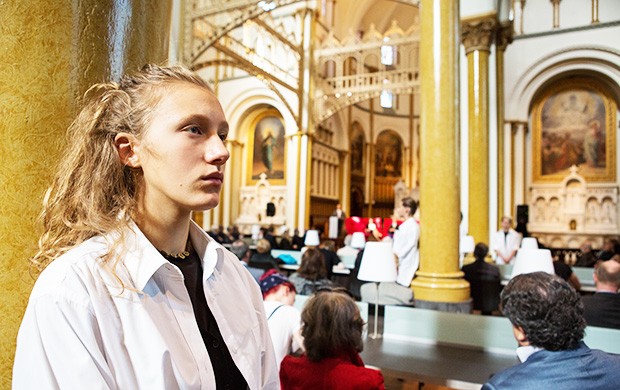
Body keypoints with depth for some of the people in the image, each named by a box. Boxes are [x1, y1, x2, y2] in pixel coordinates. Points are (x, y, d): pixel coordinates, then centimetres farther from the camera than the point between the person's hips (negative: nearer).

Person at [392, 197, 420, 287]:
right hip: (399, 261, 8)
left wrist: (398, 254, -16)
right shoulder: (403, 225, 16)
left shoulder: (413, 225, -11)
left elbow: (411, 244, -16)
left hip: (407, 262, -8)